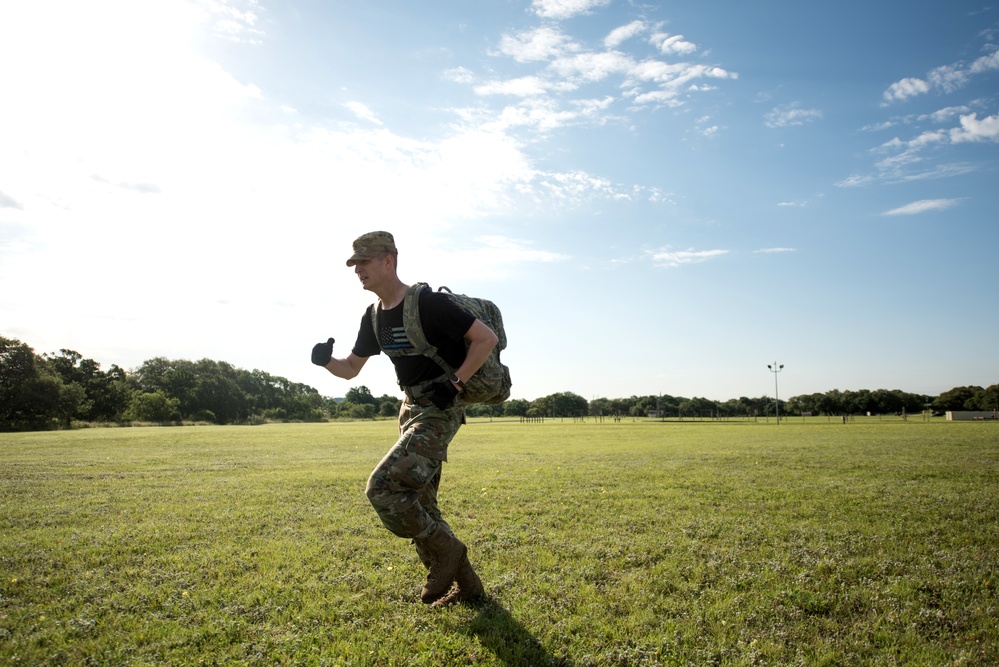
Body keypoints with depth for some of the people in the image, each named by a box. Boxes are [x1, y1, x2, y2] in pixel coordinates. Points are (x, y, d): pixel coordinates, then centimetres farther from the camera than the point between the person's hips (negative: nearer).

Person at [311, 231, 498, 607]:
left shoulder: (428, 304, -17)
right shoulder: (374, 317, 8)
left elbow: (487, 338, -17)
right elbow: (351, 368, 15)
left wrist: (455, 383, -19)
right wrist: (326, 362, -6)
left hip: (440, 410, -9)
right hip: (411, 408, 9)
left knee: (382, 488, -19)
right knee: (418, 506, 11)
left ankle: (445, 550, 1)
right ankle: (467, 585, 24)